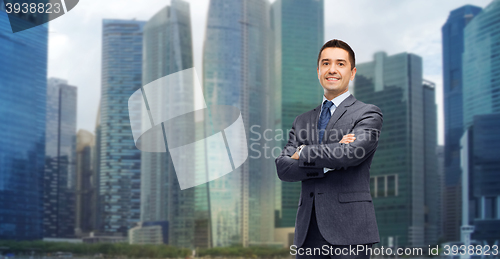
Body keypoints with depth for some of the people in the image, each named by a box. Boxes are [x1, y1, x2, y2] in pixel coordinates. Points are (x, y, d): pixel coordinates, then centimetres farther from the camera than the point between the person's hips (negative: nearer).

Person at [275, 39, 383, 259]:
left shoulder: (368, 114, 3)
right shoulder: (303, 121, 18)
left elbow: (350, 154, -15)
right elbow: (283, 168, 4)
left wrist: (303, 153, -1)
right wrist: (327, 164, -11)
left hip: (348, 231, -4)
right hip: (308, 231, 4)